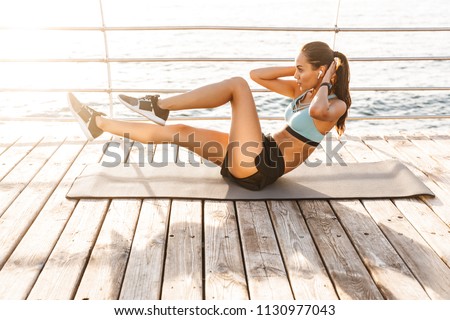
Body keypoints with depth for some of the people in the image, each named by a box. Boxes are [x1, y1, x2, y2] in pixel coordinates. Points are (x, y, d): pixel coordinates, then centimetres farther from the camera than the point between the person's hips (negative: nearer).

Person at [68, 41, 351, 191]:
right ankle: (99, 123, 5)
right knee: (177, 132, 0)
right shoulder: (302, 90, 17)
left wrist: (325, 82, -14)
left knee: (237, 84, -16)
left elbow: (317, 111, -33)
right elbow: (257, 74, 17)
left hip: (260, 167, -8)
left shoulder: (335, 105, -5)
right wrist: (299, 69, 11)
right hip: (256, 158, 8)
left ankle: (159, 105, -11)